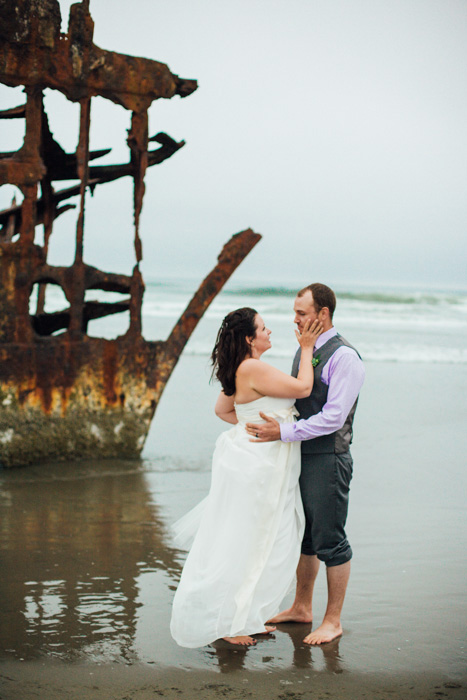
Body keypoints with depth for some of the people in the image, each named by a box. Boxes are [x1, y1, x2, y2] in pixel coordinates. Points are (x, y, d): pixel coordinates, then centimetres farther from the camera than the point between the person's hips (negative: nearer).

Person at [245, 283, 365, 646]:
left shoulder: (344, 357, -15)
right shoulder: (304, 351, 12)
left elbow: (333, 417, -21)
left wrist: (283, 433, -23)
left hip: (328, 460, -8)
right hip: (301, 455, 8)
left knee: (330, 540, 1)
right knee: (303, 534, 18)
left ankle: (333, 620, 13)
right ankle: (301, 607, 32)